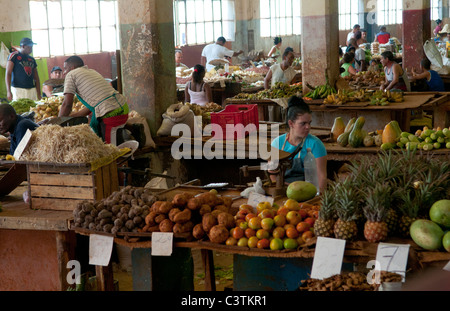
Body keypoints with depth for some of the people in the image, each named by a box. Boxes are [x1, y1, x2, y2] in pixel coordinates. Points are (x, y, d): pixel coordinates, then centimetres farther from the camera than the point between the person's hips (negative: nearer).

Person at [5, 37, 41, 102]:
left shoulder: (32, 59, 15)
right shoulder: (14, 56, -1)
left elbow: (36, 77, 18)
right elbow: (8, 74, -6)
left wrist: (39, 94, 12)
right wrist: (8, 91, -16)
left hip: (32, 90, 5)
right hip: (18, 89, -5)